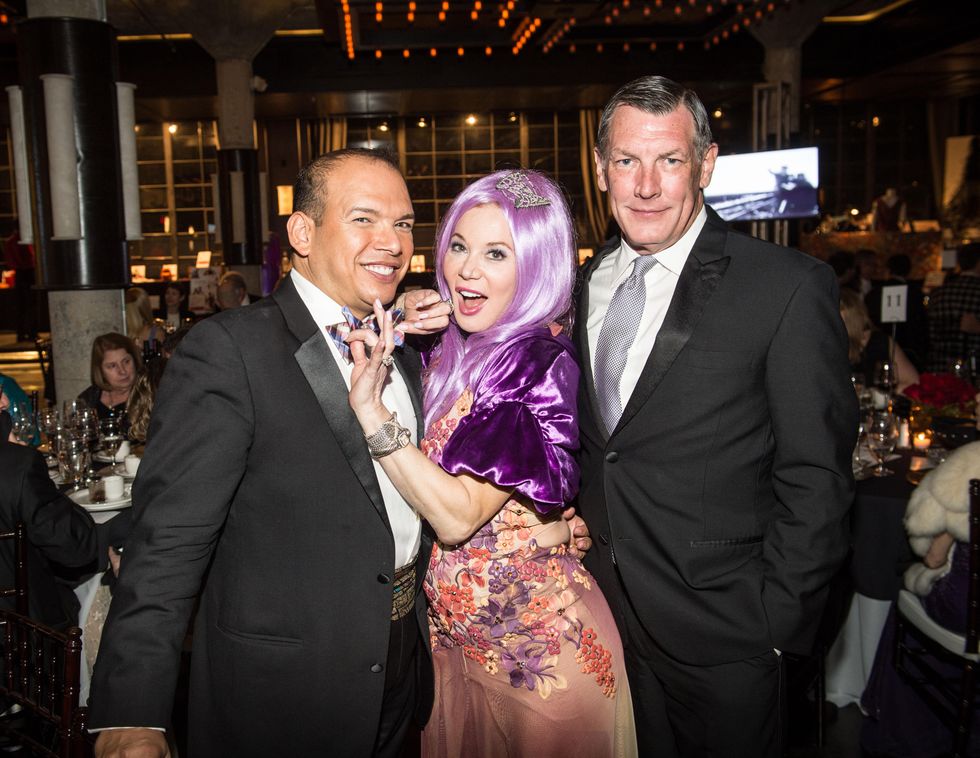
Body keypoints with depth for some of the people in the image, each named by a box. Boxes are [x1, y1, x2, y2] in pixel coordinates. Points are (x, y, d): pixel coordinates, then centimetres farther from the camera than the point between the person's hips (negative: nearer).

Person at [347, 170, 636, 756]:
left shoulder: (539, 364, -22)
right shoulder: (454, 352, 1)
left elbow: (458, 515, -26)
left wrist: (371, 409, -29)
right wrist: (384, 358, -2)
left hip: (535, 638, -8)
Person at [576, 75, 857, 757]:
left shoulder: (789, 287, -13)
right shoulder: (585, 285, 5)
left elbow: (816, 477, -13)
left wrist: (776, 622, -13)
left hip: (720, 632, -5)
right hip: (603, 615, 5)